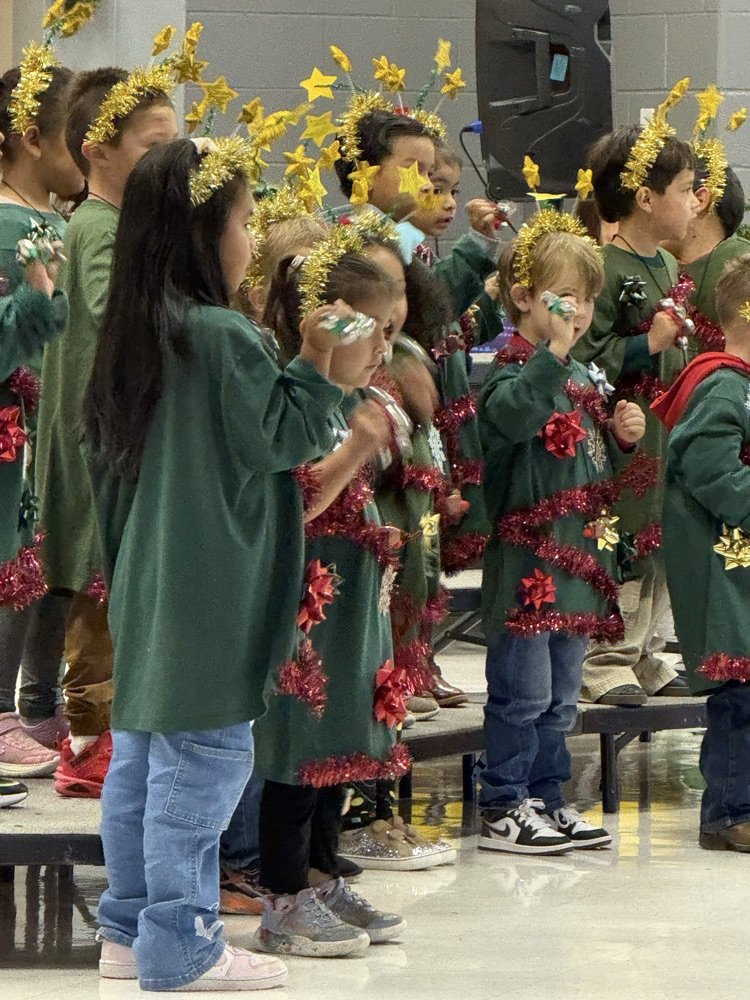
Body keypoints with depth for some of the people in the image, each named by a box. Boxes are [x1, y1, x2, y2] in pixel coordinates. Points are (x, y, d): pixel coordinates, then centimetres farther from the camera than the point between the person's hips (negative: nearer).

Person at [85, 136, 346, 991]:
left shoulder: (131, 334, 9)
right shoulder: (222, 338, -18)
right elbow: (284, 439, -12)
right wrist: (315, 362, -9)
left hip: (145, 586, 9)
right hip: (207, 594, -9)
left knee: (139, 756, 14)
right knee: (202, 760, -4)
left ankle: (129, 932, 21)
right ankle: (180, 945, -1)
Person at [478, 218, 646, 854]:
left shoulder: (583, 379, 15)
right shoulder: (512, 374, -12)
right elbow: (513, 414, -36)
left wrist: (622, 437, 5)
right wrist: (553, 352, -41)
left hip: (578, 558, 9)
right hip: (526, 558, -9)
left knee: (561, 698, 15)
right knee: (522, 693, -5)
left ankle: (546, 799, 23)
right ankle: (503, 811, 1)